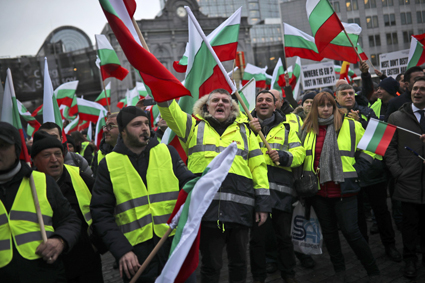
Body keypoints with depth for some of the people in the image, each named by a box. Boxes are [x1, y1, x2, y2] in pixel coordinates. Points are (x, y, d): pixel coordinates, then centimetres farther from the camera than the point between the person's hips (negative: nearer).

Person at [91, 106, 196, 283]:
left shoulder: (167, 152, 5)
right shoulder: (109, 165, 1)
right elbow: (101, 213, -1)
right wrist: (121, 250, -12)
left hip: (175, 243, 1)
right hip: (136, 251, -1)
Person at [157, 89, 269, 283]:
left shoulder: (244, 130, 16)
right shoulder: (194, 126, 12)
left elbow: (258, 166, 11)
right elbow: (169, 109, -4)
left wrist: (263, 202, 4)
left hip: (240, 208, 2)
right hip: (207, 207, -2)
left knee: (239, 261, 13)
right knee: (211, 263, 6)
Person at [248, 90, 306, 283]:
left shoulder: (286, 128, 15)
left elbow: (299, 154, 5)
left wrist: (282, 156, -12)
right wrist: (251, 132, -11)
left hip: (281, 189, 1)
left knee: (284, 236, 9)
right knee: (257, 236, 5)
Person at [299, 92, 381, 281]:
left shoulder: (351, 126, -3)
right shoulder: (307, 130, 6)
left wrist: (357, 169, -5)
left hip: (344, 189, -4)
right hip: (318, 190, 4)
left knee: (350, 231, -6)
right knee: (328, 231, 13)